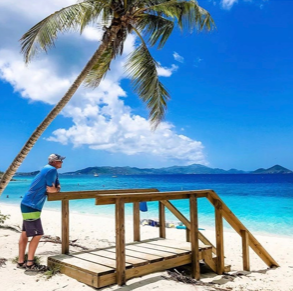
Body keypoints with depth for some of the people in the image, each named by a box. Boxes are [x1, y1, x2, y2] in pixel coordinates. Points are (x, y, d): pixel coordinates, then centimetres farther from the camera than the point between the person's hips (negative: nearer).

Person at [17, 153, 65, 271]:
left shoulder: (49, 169, 16)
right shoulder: (51, 170, -14)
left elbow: (57, 187, 19)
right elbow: (51, 190, -17)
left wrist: (55, 188, -1)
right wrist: (55, 188, 3)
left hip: (28, 204, 10)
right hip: (31, 206, -10)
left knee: (25, 234, 13)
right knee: (37, 234, -6)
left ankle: (21, 262, 21)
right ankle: (30, 264, 1)